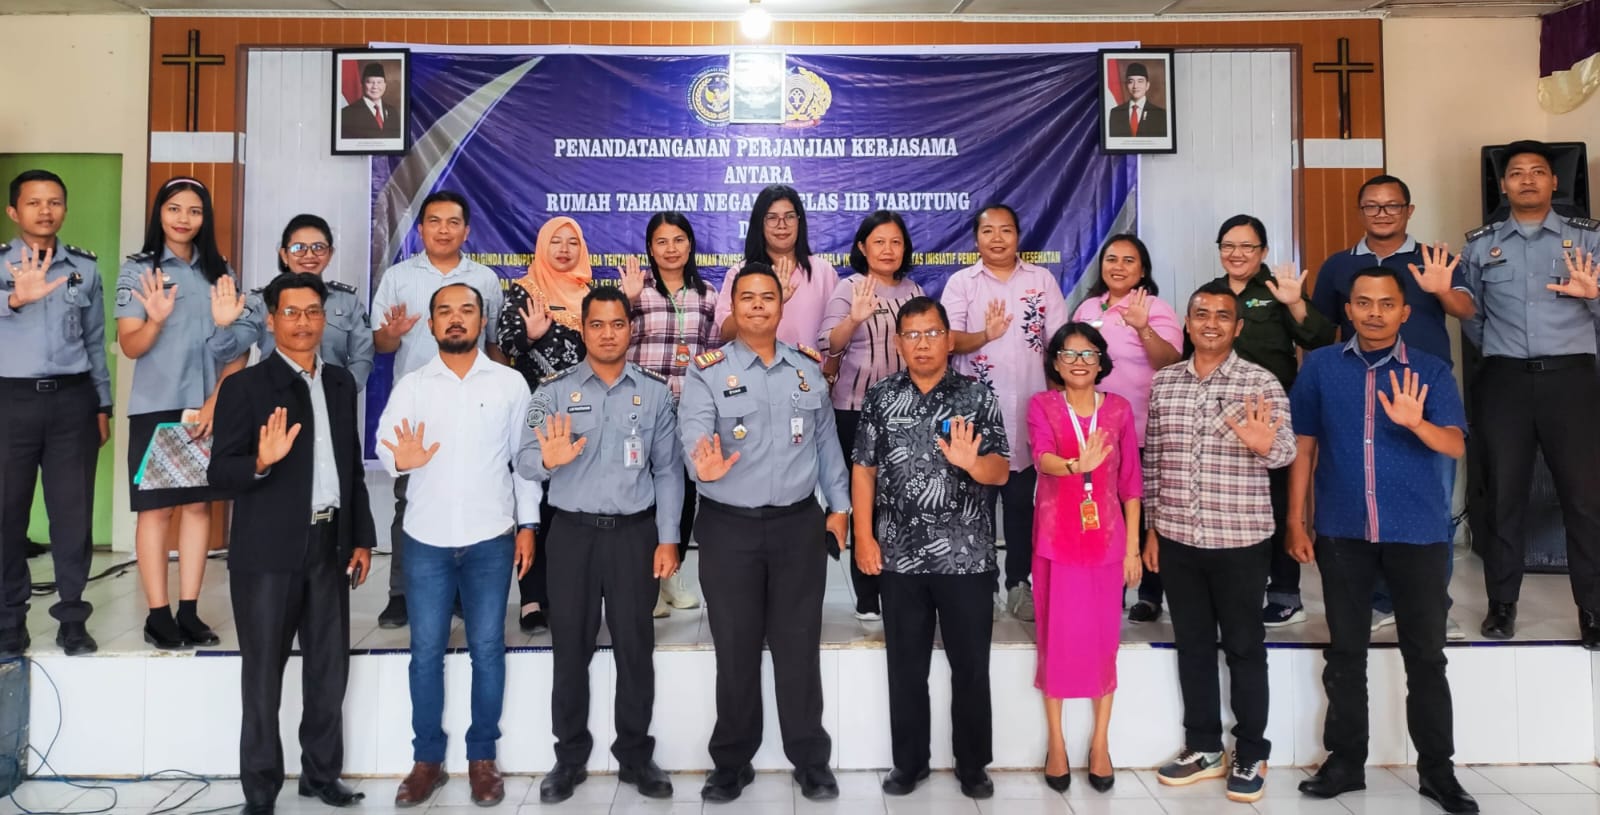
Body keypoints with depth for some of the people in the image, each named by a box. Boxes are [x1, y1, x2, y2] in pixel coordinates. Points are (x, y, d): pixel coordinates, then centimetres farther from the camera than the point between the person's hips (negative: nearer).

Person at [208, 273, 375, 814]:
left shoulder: (341, 383, 10)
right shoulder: (245, 386, -6)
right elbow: (219, 473, -9)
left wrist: (361, 537, 11)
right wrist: (261, 462, -30)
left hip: (330, 548, 5)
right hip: (268, 553, -5)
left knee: (330, 670, 13)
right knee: (264, 677, 7)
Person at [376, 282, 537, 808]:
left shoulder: (510, 383, 2)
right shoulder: (410, 386, 4)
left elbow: (525, 458, 3)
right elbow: (384, 444, -5)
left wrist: (528, 525, 0)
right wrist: (399, 460, -28)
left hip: (491, 539, -1)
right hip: (426, 539, 1)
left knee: (487, 649, 7)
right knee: (426, 650, 7)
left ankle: (482, 758, 20)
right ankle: (427, 759, 21)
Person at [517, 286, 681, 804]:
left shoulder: (656, 392, 4)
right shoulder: (554, 391, 1)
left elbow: (668, 470, 4)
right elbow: (524, 460, -7)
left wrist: (668, 539, -2)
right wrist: (549, 460, -31)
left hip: (635, 532, 0)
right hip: (573, 532, 0)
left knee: (635, 647, 7)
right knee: (571, 648, 8)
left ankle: (636, 756, 22)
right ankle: (570, 757, 23)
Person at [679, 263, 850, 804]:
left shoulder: (809, 367, 7)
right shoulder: (707, 371, -4)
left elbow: (826, 441, 12)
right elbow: (692, 432, -20)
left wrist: (839, 506, 9)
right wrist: (704, 465, -42)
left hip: (799, 524, 2)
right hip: (729, 527, -2)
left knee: (799, 648, 9)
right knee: (736, 650, 9)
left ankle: (811, 762, 25)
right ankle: (732, 763, 26)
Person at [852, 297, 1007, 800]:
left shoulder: (976, 397, -1)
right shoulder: (880, 398, 4)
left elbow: (1001, 473, -5)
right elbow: (863, 470, 5)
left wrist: (972, 462, -27)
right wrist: (864, 536, -2)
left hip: (967, 557, -1)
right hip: (900, 557, 1)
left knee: (971, 667, 9)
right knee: (906, 668, 12)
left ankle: (973, 766, 26)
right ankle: (908, 763, 27)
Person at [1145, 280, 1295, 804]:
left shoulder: (1261, 383, -6)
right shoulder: (1163, 383, 5)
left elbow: (1286, 450, -17)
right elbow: (1152, 460, 9)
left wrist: (1265, 444, -40)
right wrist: (1151, 528, 8)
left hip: (1240, 540, -4)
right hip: (1176, 539, 4)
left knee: (1244, 647, 8)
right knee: (1192, 644, 13)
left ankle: (1250, 755, 22)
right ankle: (1202, 747, 27)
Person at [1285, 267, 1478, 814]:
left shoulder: (1431, 371, 1)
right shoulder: (1320, 367, 2)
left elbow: (1456, 446, -9)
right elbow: (1303, 445, 4)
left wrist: (1416, 423, -30)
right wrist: (1296, 521, 1)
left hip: (1418, 532, 0)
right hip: (1342, 532, 1)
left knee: (1426, 655, 6)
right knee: (1345, 652, 9)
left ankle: (1436, 769, 20)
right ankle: (1346, 761, 20)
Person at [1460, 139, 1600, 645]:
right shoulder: (1480, 244, 9)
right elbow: (1470, 317, 13)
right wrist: (1498, 353, 4)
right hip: (1505, 380, 1)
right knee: (1505, 493, 6)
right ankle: (1502, 603, 16)